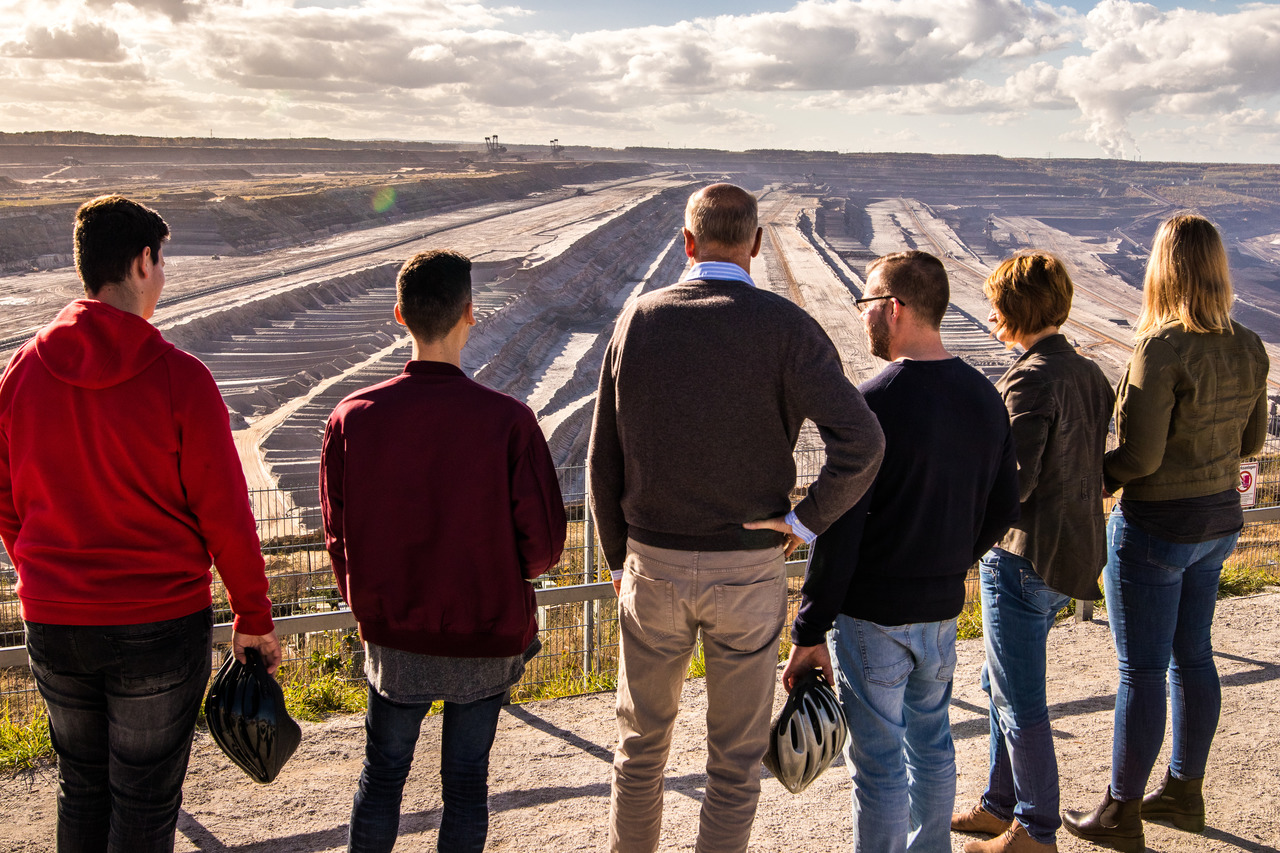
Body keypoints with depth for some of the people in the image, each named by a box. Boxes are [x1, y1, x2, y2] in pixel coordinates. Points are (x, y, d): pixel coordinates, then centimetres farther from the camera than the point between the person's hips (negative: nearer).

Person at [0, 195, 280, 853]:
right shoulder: (179, 377, -16)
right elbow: (224, 511, -13)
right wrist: (254, 616, -2)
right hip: (162, 625, -4)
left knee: (82, 787, 22)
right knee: (146, 798, 11)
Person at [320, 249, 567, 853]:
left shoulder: (352, 417, -12)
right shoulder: (508, 422, -19)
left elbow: (338, 536, -2)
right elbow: (543, 543, -14)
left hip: (392, 638, 2)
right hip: (486, 641, -2)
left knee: (382, 773, 20)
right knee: (466, 779, 15)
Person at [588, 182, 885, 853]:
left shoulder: (638, 319, -4)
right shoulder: (784, 326, -11)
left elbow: (604, 458, 0)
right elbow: (861, 441, -24)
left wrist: (618, 558, 12)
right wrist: (805, 520, -10)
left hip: (653, 565, 2)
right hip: (749, 571, -2)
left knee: (641, 740, 22)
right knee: (736, 756, 15)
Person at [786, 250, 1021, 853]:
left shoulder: (876, 402, -20)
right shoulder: (985, 398, 1)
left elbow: (840, 529, -20)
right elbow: (1002, 510, 9)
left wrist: (809, 633, -15)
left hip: (873, 614, -7)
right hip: (943, 610, 7)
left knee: (878, 764, 6)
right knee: (931, 742, 22)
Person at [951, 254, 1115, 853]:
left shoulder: (1030, 380, -20)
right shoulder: (1088, 373, 7)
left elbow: (1012, 484, -24)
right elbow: (1087, 465, 11)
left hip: (1025, 558, -9)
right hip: (1074, 551, 10)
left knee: (1019, 702, 4)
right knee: (1002, 685, 21)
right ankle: (1001, 804, 33)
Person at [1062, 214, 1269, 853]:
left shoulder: (1161, 350, -23)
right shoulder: (1248, 348, 0)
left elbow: (1139, 456, -23)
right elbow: (1251, 440, 10)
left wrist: (1092, 476, -6)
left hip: (1156, 526, -8)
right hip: (1220, 517, 8)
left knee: (1142, 671, 4)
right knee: (1192, 656, 20)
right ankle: (1184, 792, 34)